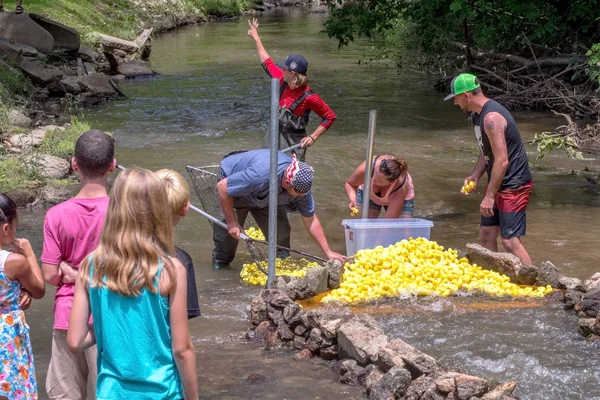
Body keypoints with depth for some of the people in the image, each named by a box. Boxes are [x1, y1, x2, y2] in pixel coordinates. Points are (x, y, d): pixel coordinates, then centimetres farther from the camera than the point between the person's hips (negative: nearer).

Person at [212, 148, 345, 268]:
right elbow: (222, 187, -36)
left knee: (280, 231, -10)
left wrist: (328, 252, -17)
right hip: (233, 184, -4)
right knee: (228, 229, -14)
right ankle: (221, 262, 12)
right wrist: (232, 222, -29)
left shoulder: (301, 184, -28)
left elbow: (311, 220, -14)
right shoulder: (260, 176, -48)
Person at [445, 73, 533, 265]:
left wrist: (489, 196, -23)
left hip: (514, 185, -10)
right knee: (486, 235, 13)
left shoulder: (491, 117, -23)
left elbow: (502, 161, -26)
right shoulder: (477, 115, 8)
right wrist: (475, 175, 3)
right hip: (498, 184, 10)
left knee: (510, 240, -13)